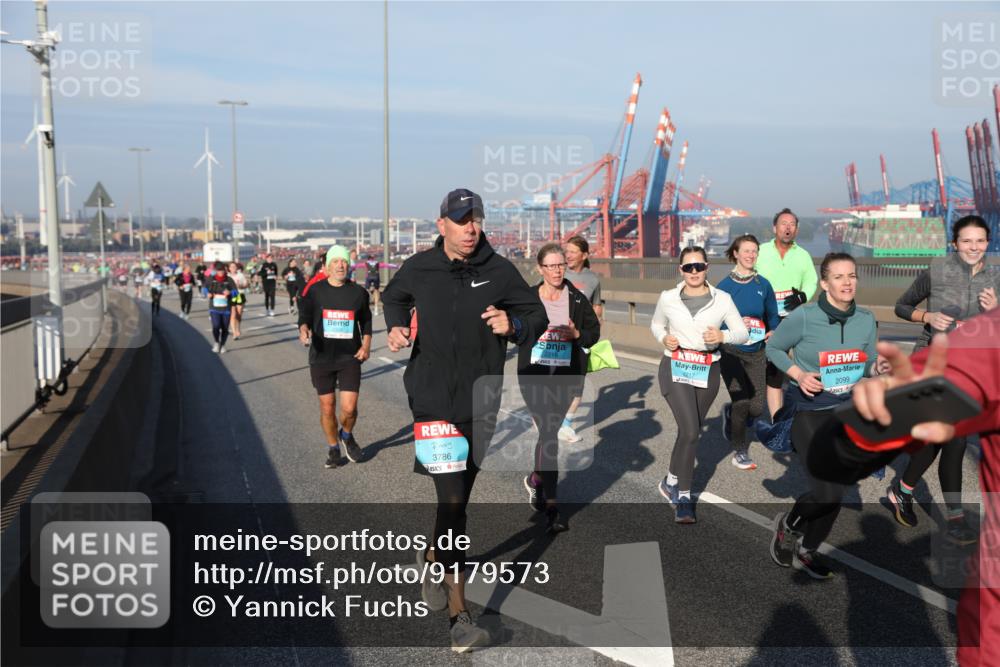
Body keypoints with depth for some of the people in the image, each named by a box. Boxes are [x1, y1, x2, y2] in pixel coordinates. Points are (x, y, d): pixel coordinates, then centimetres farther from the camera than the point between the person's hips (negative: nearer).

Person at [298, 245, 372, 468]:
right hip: (321, 358, 0)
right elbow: (305, 315, 3)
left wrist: (366, 344, 2)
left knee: (349, 408, -7)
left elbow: (366, 321, 15)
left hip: (350, 358, 0)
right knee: (327, 408, 6)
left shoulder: (358, 292, 4)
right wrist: (304, 329, -19)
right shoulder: (315, 291, 0)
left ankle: (346, 435, 26)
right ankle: (333, 448, 28)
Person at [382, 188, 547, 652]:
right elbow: (394, 296, 21)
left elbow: (537, 316, 5)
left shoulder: (499, 270, -2)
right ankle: (458, 616, -5)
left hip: (480, 402, 2)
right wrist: (396, 326, 2)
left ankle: (433, 558, 47)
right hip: (433, 400, -2)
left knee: (459, 497, 18)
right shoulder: (419, 268, 0)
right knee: (452, 502, -11)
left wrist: (513, 325, -17)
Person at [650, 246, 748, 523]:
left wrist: (723, 336, -20)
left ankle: (672, 481, 37)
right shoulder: (668, 298, -1)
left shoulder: (722, 299, -2)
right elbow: (656, 324, 16)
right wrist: (663, 338, -6)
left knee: (691, 431, 13)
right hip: (675, 368, -2)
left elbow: (743, 333, 1)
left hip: (708, 371, 2)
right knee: (690, 431, -16)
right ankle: (683, 497, -3)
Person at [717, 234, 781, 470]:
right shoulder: (725, 285, -6)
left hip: (757, 353, 3)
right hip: (731, 352, -3)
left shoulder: (763, 285, 2)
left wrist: (773, 332, -8)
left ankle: (730, 414, 35)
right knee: (742, 404, -5)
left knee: (757, 407, 0)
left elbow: (773, 316, 11)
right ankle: (739, 452, 17)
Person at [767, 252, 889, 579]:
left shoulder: (866, 319, -2)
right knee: (827, 493, -12)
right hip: (809, 408, -5)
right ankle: (787, 524, 20)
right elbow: (773, 348, -1)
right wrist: (798, 374, -16)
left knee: (834, 492, 11)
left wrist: (878, 367, -13)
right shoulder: (804, 317, -15)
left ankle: (807, 551, 35)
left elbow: (868, 364, 10)